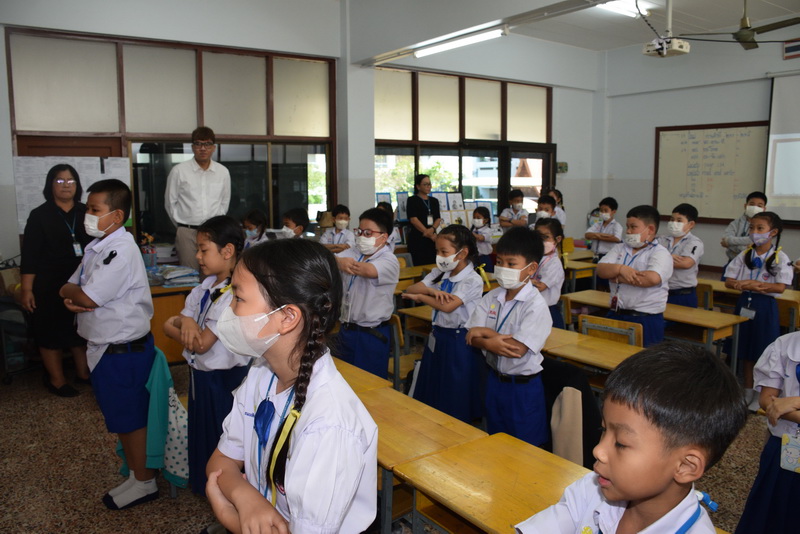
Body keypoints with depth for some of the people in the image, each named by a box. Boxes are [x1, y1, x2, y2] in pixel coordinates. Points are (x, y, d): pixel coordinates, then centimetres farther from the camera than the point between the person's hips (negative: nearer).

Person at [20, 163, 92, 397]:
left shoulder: (86, 213, 5)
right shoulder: (39, 215, -4)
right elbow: (30, 256, -6)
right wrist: (26, 290, -11)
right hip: (50, 285, -3)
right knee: (51, 332, 5)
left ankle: (84, 373, 25)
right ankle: (57, 380, 17)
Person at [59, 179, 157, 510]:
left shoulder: (121, 250, -22)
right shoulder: (97, 247, 8)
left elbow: (87, 298, -24)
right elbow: (70, 287, 12)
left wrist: (70, 291, -4)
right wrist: (71, 298, -10)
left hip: (123, 351, -9)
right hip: (103, 347, 9)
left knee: (131, 418, 7)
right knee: (118, 417, 21)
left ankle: (143, 482, 24)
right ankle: (135, 467, 39)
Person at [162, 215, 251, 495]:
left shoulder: (234, 295, -24)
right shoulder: (206, 287, 3)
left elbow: (201, 344, -24)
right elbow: (169, 323, 2)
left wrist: (176, 326, -8)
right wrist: (185, 321, -21)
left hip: (223, 378, -8)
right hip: (200, 374, 9)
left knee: (219, 437, 9)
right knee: (202, 432, 23)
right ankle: (205, 485, 43)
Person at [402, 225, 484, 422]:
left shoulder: (473, 281, -15)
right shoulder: (438, 273, 6)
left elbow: (448, 306, -25)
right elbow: (410, 289, -2)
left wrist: (419, 297, -11)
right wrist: (431, 290, -21)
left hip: (458, 341, -6)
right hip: (437, 337, 7)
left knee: (456, 400, 6)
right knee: (433, 393, 15)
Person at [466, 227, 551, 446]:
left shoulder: (535, 304, -18)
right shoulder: (492, 297, 0)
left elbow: (518, 348, -25)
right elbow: (471, 337, -4)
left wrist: (485, 332, -15)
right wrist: (492, 344, -24)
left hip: (523, 386, -6)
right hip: (495, 379, 6)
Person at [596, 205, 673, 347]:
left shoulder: (660, 253, -5)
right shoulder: (619, 248, 13)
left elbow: (653, 278, -23)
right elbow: (601, 269, 1)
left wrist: (617, 278, -13)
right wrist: (620, 269, -19)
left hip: (646, 321, -5)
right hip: (615, 316, 5)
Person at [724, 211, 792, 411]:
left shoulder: (780, 258, -7)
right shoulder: (745, 255, 4)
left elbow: (780, 287, -14)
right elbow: (729, 281, 1)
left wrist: (751, 284, -22)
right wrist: (756, 287, -17)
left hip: (765, 307, -4)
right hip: (745, 304, 4)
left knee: (764, 352, 3)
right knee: (747, 351, 12)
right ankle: (747, 391, 25)